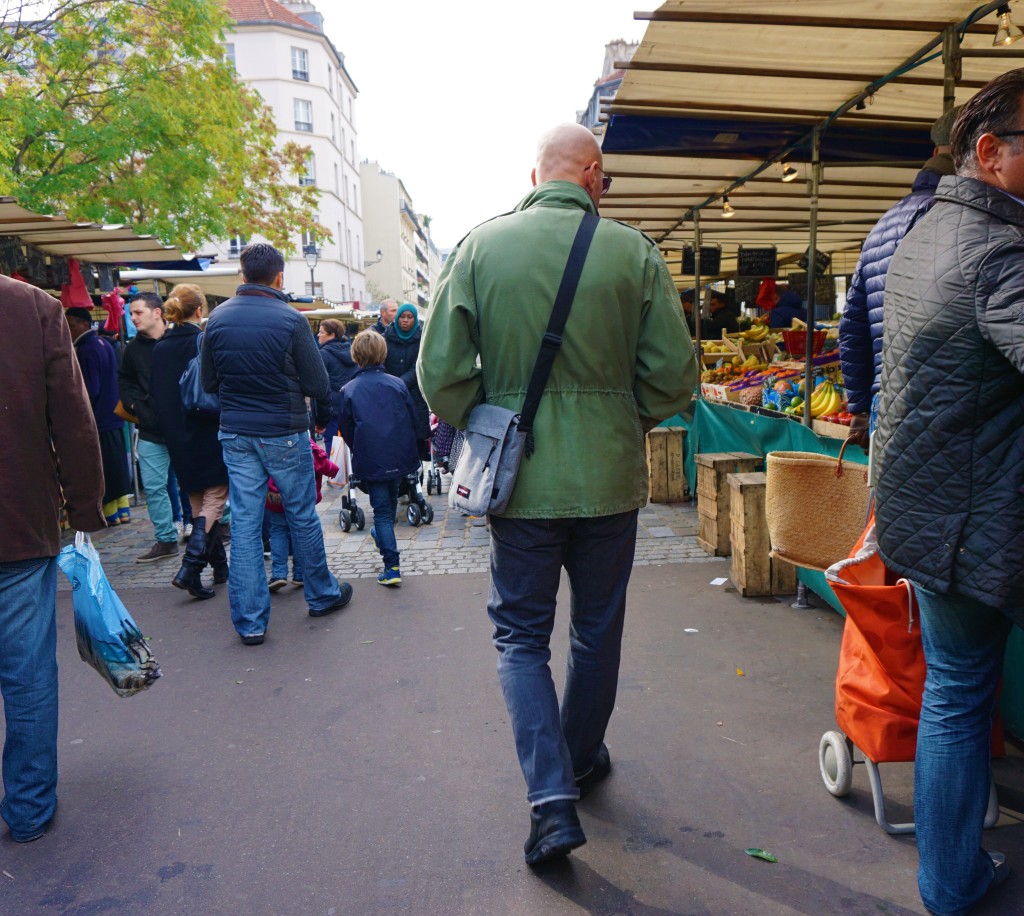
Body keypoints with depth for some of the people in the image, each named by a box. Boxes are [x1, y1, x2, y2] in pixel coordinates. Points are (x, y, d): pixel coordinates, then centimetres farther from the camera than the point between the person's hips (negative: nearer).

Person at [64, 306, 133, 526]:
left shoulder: (86, 351, -18)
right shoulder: (106, 344, 10)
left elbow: (89, 391, -20)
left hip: (97, 419, -9)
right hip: (113, 416, 9)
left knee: (101, 469, -1)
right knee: (117, 464, 12)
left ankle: (110, 514, 5)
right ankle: (122, 510, 19)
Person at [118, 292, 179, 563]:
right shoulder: (134, 347, 8)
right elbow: (124, 381, 22)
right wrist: (134, 403, 6)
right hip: (150, 431, 5)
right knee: (153, 487, 6)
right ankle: (166, 540, 18)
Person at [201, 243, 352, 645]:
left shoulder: (217, 318, 0)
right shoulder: (290, 320, -13)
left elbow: (208, 382, 7)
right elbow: (318, 385, -10)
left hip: (235, 433, 3)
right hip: (284, 433, -3)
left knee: (244, 523, 5)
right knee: (302, 516, 11)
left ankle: (249, 620, 9)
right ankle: (322, 594, 28)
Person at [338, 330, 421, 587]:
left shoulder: (349, 390, -4)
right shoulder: (397, 383, -1)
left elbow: (346, 429, 3)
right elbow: (414, 419, 4)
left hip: (370, 460, -2)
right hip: (400, 457, 3)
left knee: (381, 509, 2)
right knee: (391, 500, 26)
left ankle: (392, 567, -5)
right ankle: (383, 537, 49)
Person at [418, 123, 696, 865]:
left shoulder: (480, 246, -5)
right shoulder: (634, 252, -5)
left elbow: (440, 372, -8)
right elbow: (674, 375, -5)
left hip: (520, 479, -1)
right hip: (611, 477, 1)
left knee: (521, 634, 14)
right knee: (598, 629, 20)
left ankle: (552, 797, 5)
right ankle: (583, 761, 40)